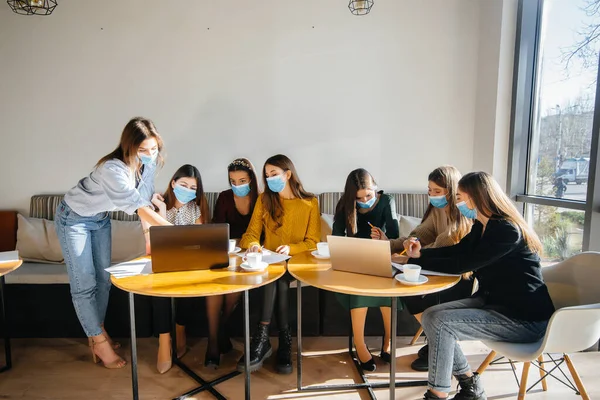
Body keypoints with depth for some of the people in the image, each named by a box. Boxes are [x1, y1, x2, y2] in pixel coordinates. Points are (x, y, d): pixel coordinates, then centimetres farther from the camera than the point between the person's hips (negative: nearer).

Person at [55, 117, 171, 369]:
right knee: (84, 284, -2)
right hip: (74, 218, -6)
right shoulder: (113, 168, -38)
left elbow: (145, 201, -10)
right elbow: (139, 206, -39)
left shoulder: (149, 162, -16)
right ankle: (99, 342, 12)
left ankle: (97, 331, 29)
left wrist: (150, 236, -16)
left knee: (104, 279, 11)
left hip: (101, 218, 7)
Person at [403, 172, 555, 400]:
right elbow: (456, 252, 17)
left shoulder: (507, 230, -23)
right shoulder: (481, 226, 6)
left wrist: (416, 261, -17)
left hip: (524, 317, -9)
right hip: (491, 301, 9)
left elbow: (462, 264, -25)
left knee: (441, 323, -22)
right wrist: (421, 253, 1)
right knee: (430, 316, -3)